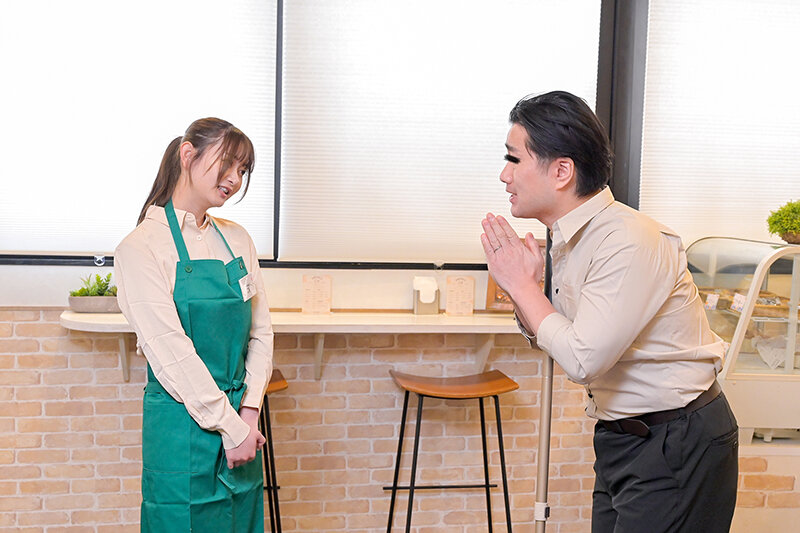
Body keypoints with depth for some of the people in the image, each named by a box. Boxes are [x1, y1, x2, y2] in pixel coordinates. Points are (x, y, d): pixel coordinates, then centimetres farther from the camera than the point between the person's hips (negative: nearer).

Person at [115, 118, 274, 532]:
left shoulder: (236, 239, 8)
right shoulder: (141, 247, -10)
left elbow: (261, 332, 8)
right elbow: (171, 351, -16)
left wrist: (249, 411, -3)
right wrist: (230, 427, -15)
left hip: (241, 421, 6)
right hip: (183, 424, -6)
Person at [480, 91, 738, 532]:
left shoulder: (631, 243, -24)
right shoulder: (570, 237, 3)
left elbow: (582, 360, -28)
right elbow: (554, 340, 13)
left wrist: (521, 285, -17)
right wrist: (521, 285, -5)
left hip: (677, 443, -8)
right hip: (619, 436, 8)